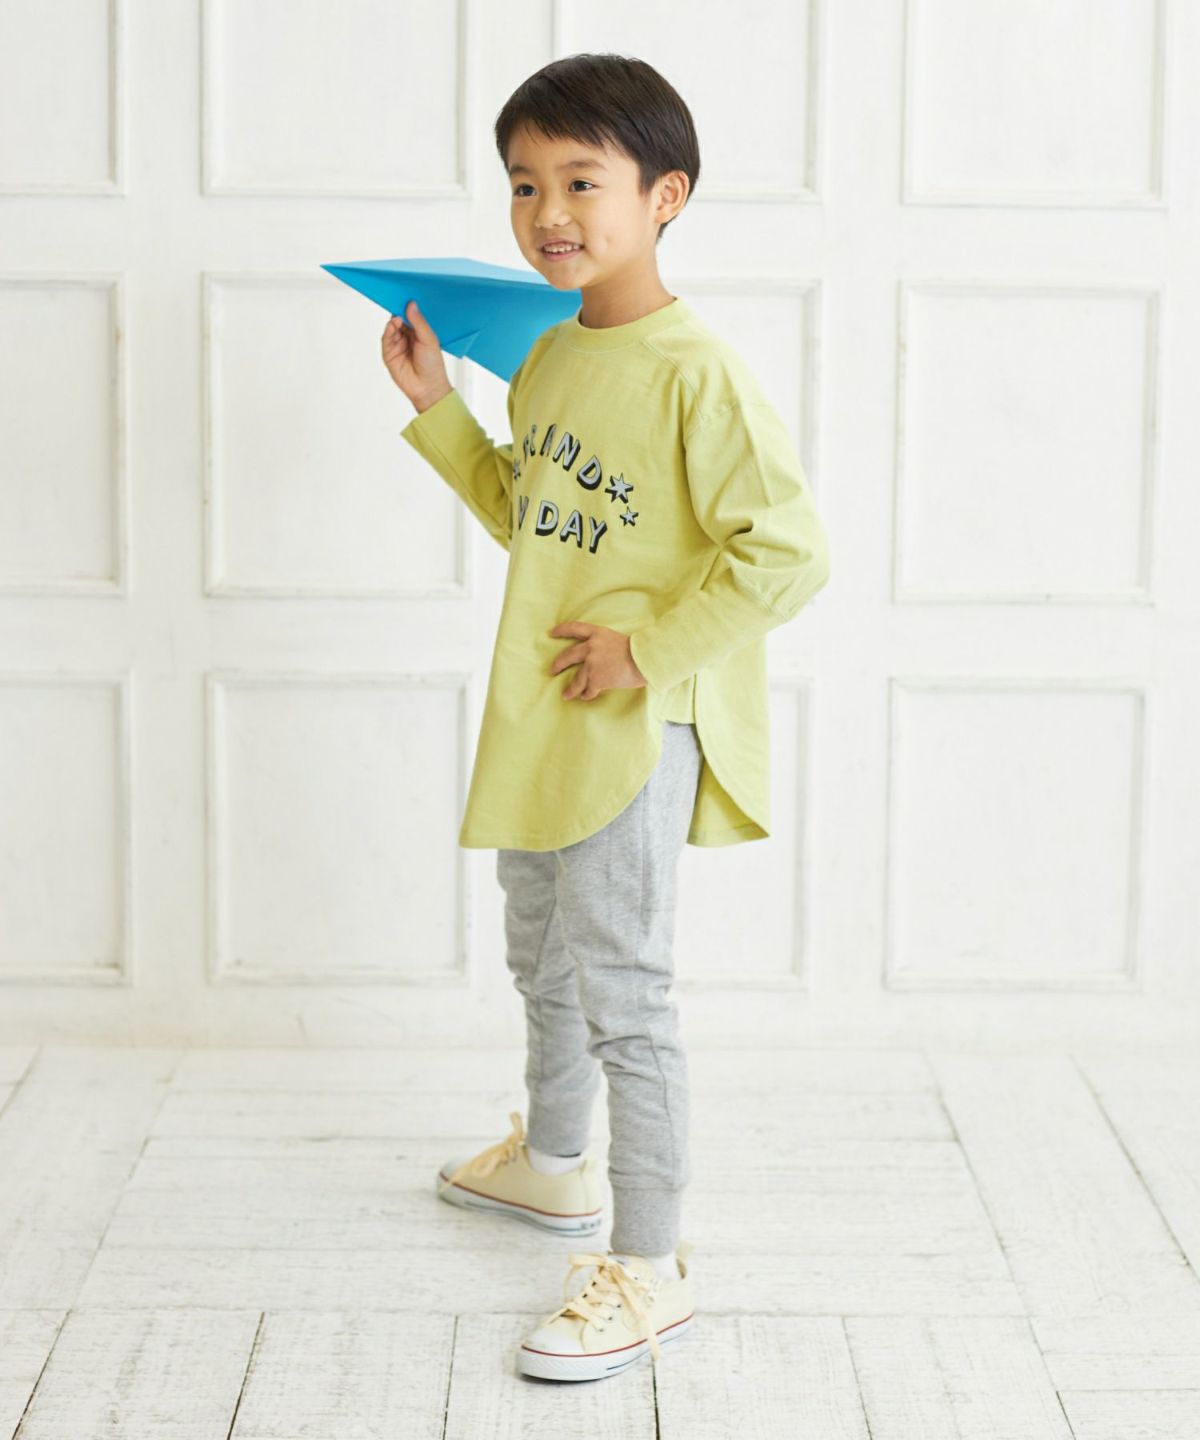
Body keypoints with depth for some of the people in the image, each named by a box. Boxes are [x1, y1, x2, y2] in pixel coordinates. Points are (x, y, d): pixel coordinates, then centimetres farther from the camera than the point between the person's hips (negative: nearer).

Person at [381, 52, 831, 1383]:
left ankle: (649, 1271, 5)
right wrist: (436, 407, 14)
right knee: (542, 957, 25)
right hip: (539, 722, 9)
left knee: (620, 988, -5)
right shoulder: (549, 359, 7)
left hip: (636, 730, -9)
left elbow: (789, 554, -24)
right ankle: (551, 1163, 47)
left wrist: (647, 650, -21)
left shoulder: (696, 372, -20)